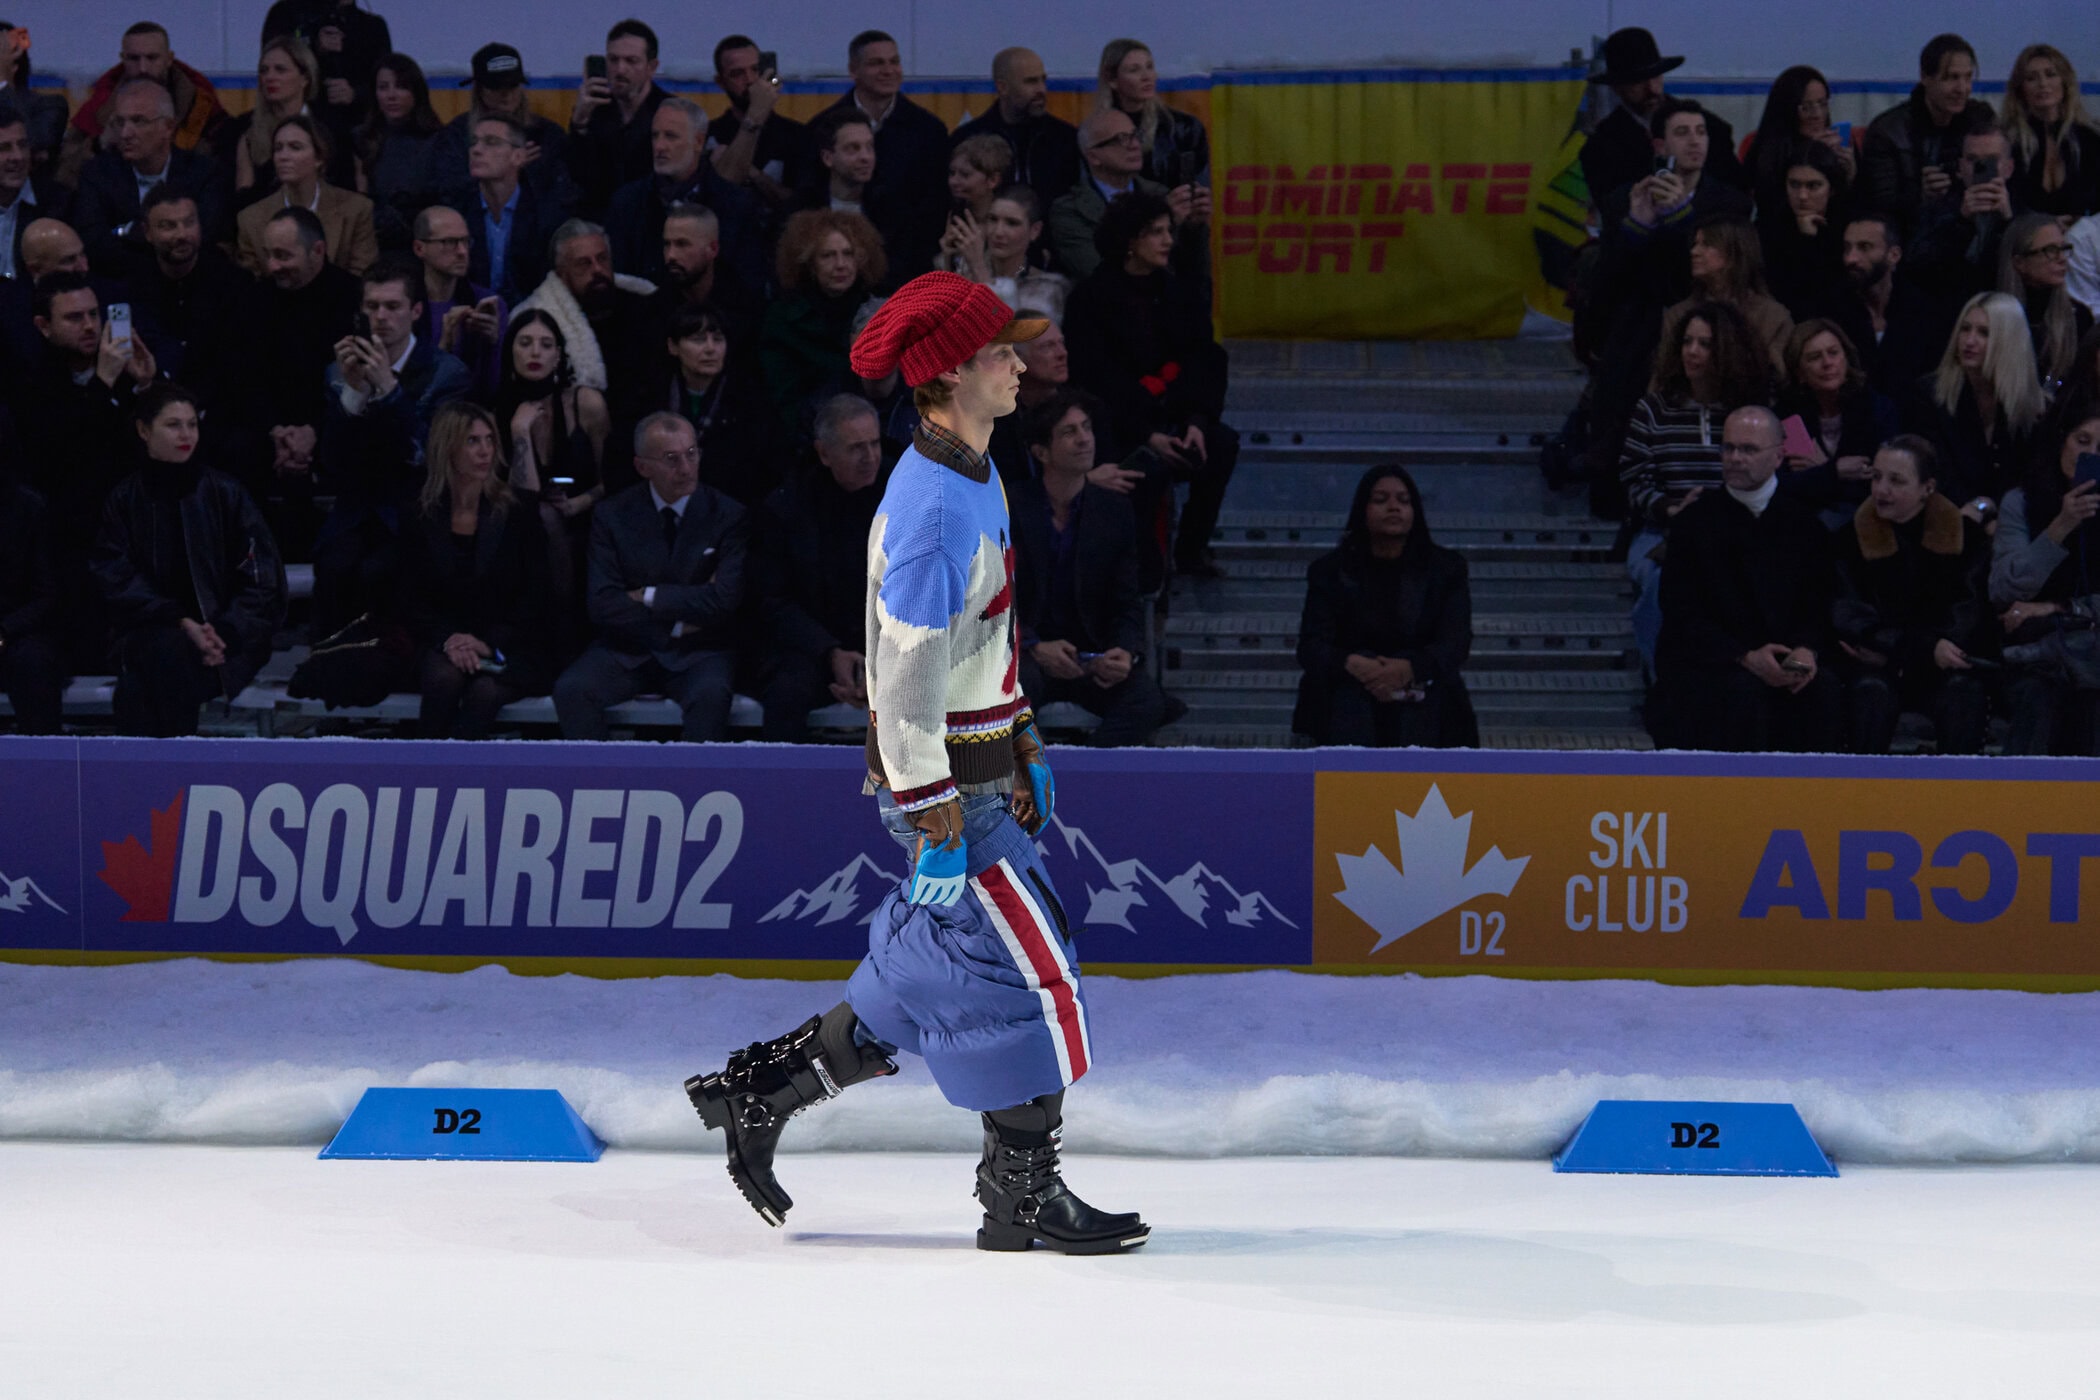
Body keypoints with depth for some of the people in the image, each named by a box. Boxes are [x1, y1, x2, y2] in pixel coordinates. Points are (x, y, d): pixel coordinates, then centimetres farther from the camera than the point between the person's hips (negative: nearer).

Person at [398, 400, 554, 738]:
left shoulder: (518, 508, 1)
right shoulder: (421, 517, 4)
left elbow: (535, 599, -2)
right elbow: (412, 602, 4)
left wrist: (489, 643, -16)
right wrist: (448, 639, -16)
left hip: (509, 647, -1)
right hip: (445, 643, 1)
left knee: (486, 691, -33)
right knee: (444, 678, -33)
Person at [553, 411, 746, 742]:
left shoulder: (727, 515, -1)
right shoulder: (612, 516, 2)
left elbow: (725, 600, -12)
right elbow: (602, 606, -6)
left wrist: (649, 597, -9)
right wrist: (676, 623, -11)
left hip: (698, 652, -2)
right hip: (627, 650, 2)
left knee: (710, 695, -35)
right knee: (570, 690, -27)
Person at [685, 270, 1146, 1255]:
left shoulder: (974, 477, 10)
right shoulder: (935, 507, -22)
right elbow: (909, 675, -23)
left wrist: (1024, 749, 23)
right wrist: (937, 824, -22)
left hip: (976, 765, 10)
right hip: (944, 781, -10)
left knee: (930, 973, 14)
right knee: (1031, 970, -5)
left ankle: (758, 1092, 23)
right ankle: (1022, 1194, 3)